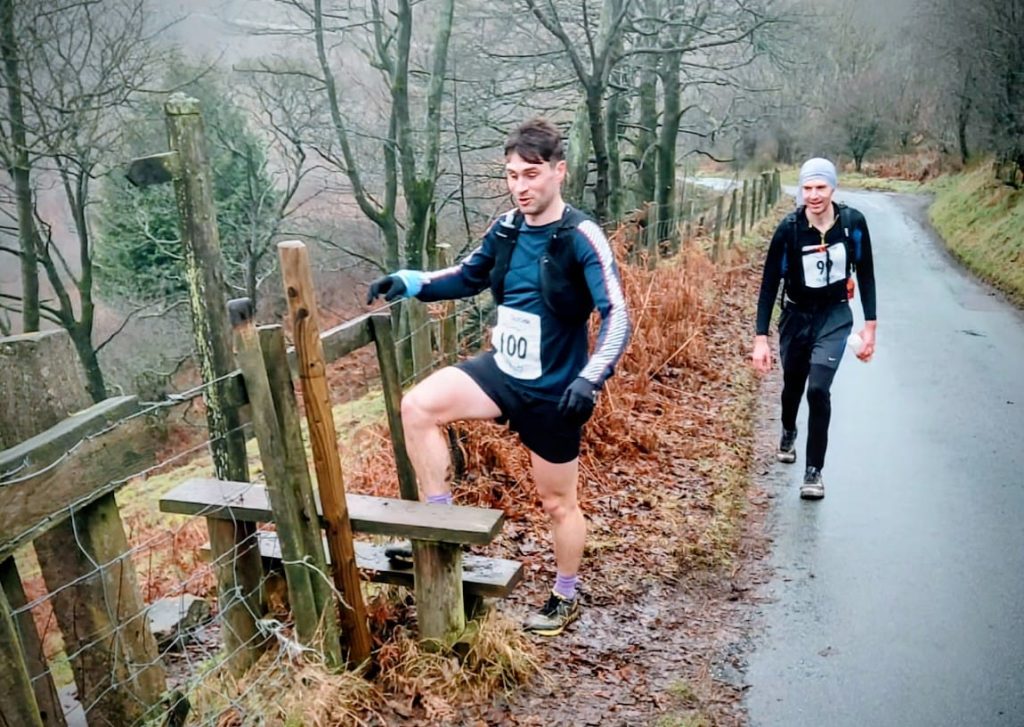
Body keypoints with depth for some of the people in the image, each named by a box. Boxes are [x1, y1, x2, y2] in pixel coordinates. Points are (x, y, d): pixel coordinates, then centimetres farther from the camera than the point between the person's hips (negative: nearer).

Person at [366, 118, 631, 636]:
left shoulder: (582, 238, -18)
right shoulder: (505, 230, -1)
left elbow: (616, 316, -23)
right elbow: (469, 277, 15)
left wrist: (590, 380, -37)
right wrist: (411, 282, -1)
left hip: (551, 392, -5)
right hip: (499, 372, 5)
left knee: (558, 502, 11)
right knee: (417, 406, -16)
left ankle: (566, 597, 36)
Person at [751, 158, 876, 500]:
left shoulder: (853, 222, -12)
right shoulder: (789, 228, -16)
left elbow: (865, 274, 0)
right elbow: (770, 283, -12)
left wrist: (870, 326, -2)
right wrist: (761, 338, -16)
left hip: (835, 317, -1)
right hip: (796, 316, 1)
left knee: (818, 389, -16)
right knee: (793, 385, 17)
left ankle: (814, 470, -2)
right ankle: (788, 433, 51)